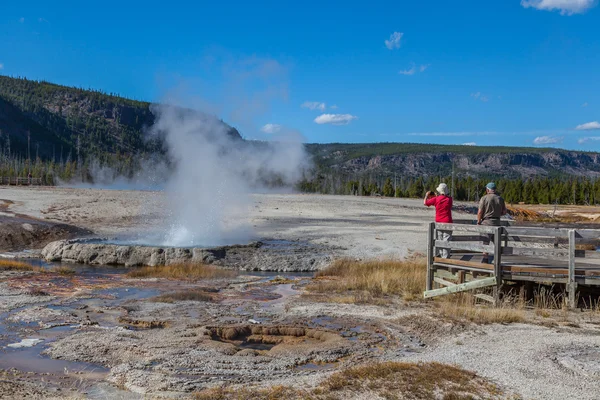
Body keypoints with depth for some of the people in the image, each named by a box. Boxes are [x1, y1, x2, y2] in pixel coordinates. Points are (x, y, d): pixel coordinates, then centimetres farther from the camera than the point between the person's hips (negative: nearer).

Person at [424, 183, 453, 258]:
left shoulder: (436, 199, -7)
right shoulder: (449, 199, -3)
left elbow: (425, 203, 4)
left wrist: (426, 195, 21)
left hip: (438, 223, 1)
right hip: (447, 222, -1)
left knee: (440, 241, 12)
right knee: (446, 241, -1)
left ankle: (441, 256, 17)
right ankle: (445, 257, -5)